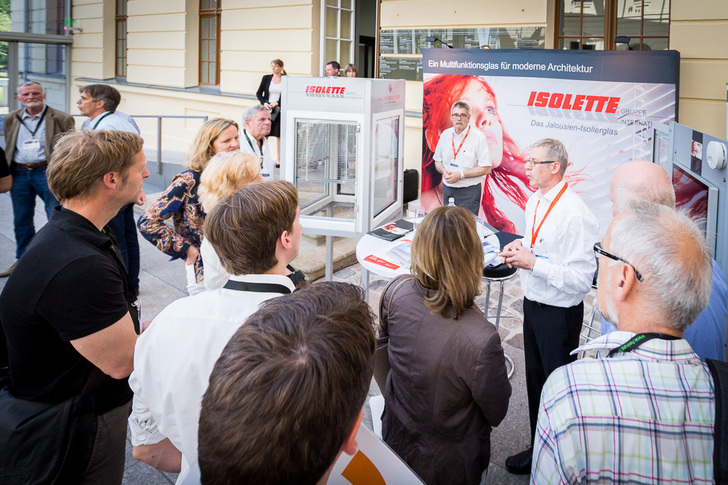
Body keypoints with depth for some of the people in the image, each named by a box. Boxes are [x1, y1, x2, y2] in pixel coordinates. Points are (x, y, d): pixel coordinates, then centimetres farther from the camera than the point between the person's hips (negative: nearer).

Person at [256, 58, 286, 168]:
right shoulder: (266, 78, 8)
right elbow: (259, 93, 9)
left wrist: (277, 103, -12)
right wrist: (264, 103, -8)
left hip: (280, 111, -1)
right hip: (266, 110, 1)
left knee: (279, 136, 2)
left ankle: (279, 161, 9)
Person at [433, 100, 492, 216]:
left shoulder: (478, 137, -8)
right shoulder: (446, 134, 7)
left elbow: (486, 168, -11)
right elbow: (438, 161, 17)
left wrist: (461, 175, -17)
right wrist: (444, 171, -6)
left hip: (469, 192, -5)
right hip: (448, 189, 5)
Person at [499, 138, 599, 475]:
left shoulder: (573, 214, -25)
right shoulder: (534, 201, 4)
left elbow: (581, 279, -27)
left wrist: (533, 263, -26)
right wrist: (518, 248, 0)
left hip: (559, 314, -9)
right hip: (532, 304, 9)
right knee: (535, 378, 21)